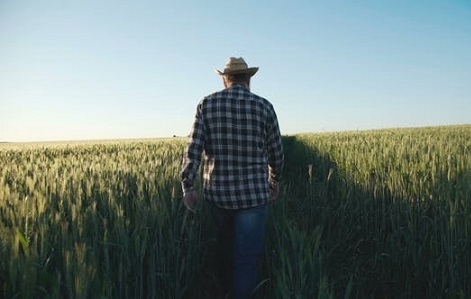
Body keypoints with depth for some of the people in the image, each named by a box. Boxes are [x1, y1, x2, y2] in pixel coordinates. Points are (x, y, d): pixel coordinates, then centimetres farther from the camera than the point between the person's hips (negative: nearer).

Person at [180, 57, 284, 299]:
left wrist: (187, 186, 1)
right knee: (246, 257, 6)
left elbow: (193, 149, -7)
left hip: (217, 192, 3)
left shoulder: (207, 104, -1)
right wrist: (275, 181, 21)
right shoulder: (263, 106, -3)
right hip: (253, 193, -3)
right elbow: (276, 152, 5)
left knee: (225, 243, 27)